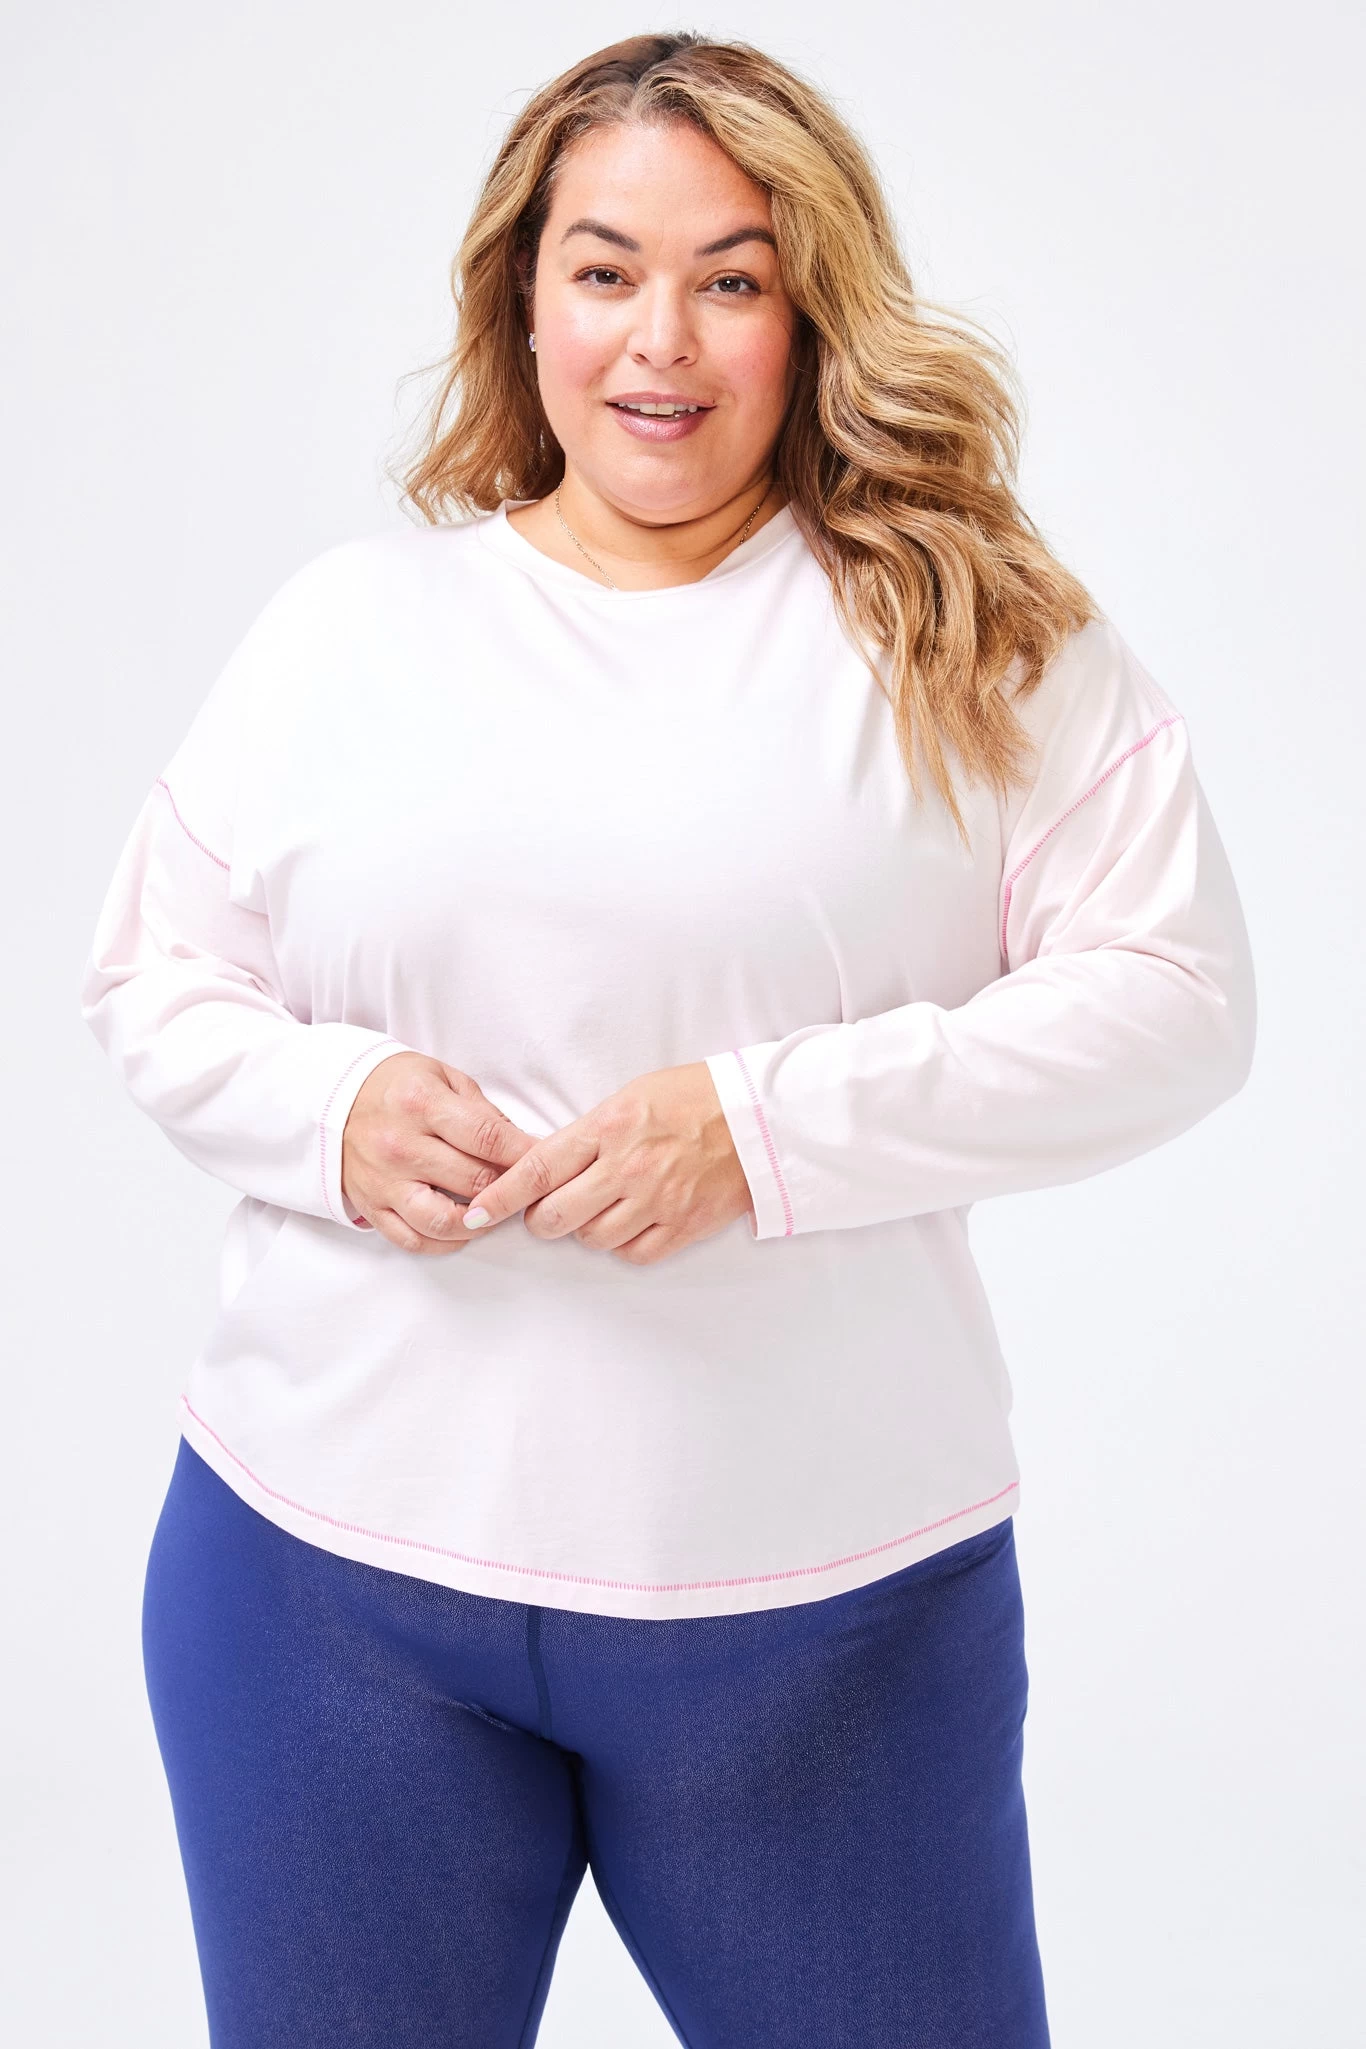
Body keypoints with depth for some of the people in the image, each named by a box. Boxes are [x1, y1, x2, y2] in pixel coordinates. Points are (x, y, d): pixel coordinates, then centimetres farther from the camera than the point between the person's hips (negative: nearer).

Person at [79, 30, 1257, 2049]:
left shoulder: (975, 634, -1)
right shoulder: (346, 623, 7)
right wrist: (327, 1103, -11)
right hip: (336, 1562, 2)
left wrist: (774, 1122, -18)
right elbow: (153, 975, 11)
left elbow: (1171, 997, -7)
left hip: (826, 1593, -1)